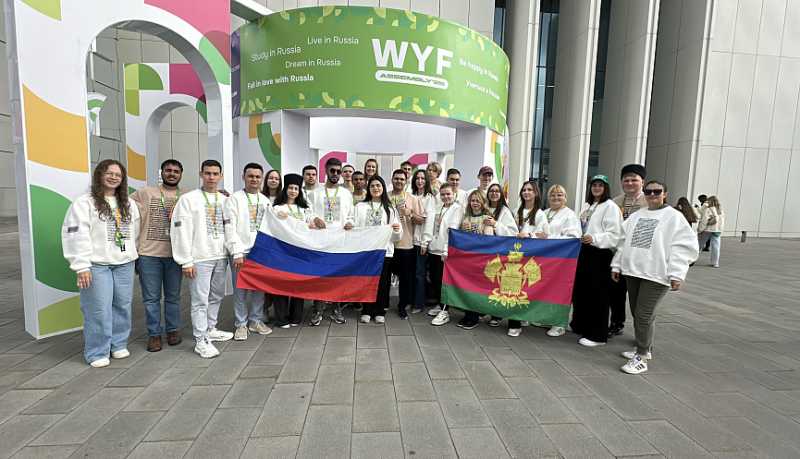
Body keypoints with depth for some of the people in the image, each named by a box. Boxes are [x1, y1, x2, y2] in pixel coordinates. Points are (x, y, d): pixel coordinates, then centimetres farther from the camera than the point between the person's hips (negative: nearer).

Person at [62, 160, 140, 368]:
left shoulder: (128, 204, 13)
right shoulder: (84, 202, -6)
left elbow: (134, 231, 18)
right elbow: (77, 235, -11)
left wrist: (133, 254, 12)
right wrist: (82, 266, -15)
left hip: (124, 264, 5)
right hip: (97, 265, -5)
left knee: (123, 306, 11)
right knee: (99, 310, -2)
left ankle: (118, 344, 25)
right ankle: (97, 353, 13)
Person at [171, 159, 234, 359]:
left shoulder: (225, 200, 9)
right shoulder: (188, 199, -5)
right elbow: (181, 231, -9)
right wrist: (186, 261, -12)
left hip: (221, 256, 5)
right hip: (200, 258, -5)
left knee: (217, 296, 16)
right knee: (200, 300, -2)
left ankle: (210, 329, 32)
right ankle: (201, 340, 7)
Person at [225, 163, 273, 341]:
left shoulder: (265, 201, 12)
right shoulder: (234, 199, -1)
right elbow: (230, 228, -8)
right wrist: (237, 252, -14)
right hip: (241, 252, -4)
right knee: (240, 289, 2)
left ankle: (256, 321, 23)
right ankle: (241, 324, 16)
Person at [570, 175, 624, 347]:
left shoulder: (610, 207, -8)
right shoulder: (586, 205, 15)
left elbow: (615, 234, -16)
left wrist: (594, 239, -26)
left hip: (600, 254, -7)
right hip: (585, 251, 8)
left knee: (597, 294, -3)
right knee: (580, 290, 13)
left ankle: (597, 335, 6)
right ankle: (580, 325, 29)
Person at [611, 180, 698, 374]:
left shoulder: (674, 217, -3)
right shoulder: (636, 216, 13)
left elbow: (683, 247, -9)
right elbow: (623, 241, 15)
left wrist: (676, 274, -16)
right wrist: (617, 265, 12)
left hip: (656, 274, -6)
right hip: (632, 271, 6)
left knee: (644, 315, -7)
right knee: (636, 313, 14)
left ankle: (642, 358, 3)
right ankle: (644, 348, 30)